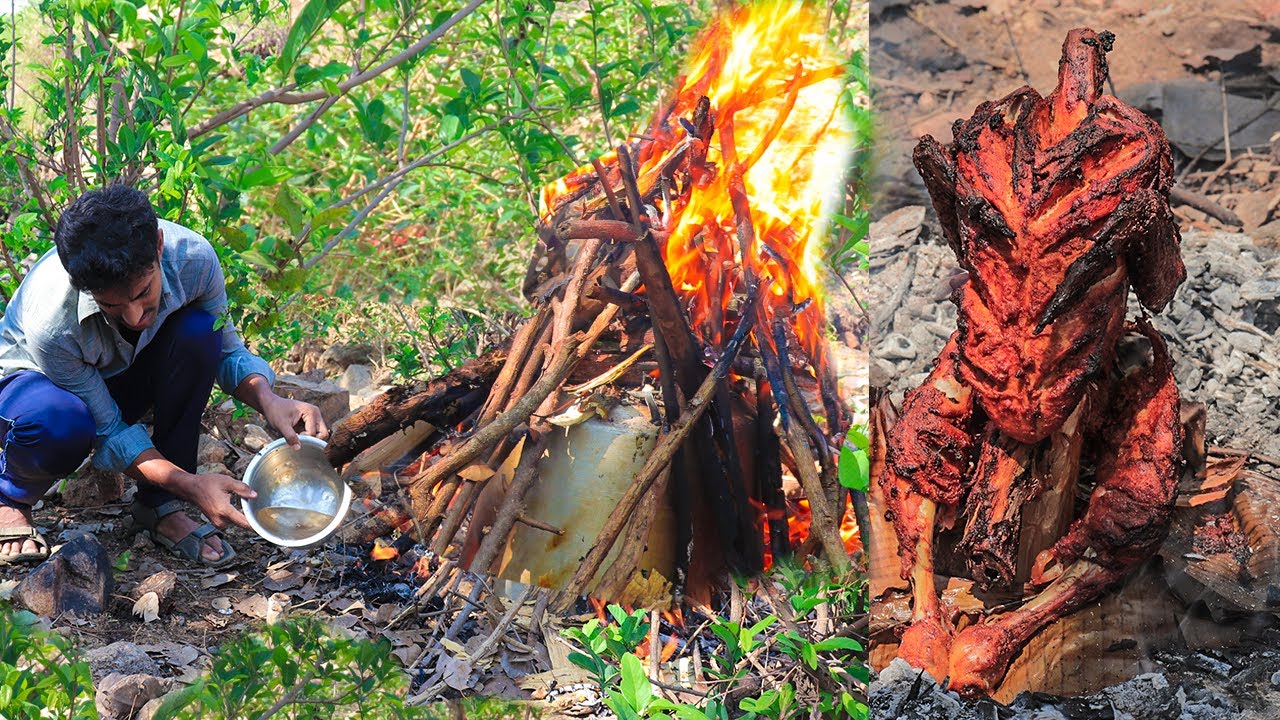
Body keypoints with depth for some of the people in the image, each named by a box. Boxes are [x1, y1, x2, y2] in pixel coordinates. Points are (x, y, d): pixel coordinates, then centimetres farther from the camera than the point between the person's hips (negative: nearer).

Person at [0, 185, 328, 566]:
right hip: (35, 381, -4)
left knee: (198, 331, -29)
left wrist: (268, 400, -32)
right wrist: (189, 484, -39)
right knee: (57, 421, -41)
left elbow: (226, 351, -12)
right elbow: (108, 430, -27)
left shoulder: (193, 258, -30)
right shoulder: (50, 323, -39)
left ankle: (159, 505, -14)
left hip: (124, 374, 4)